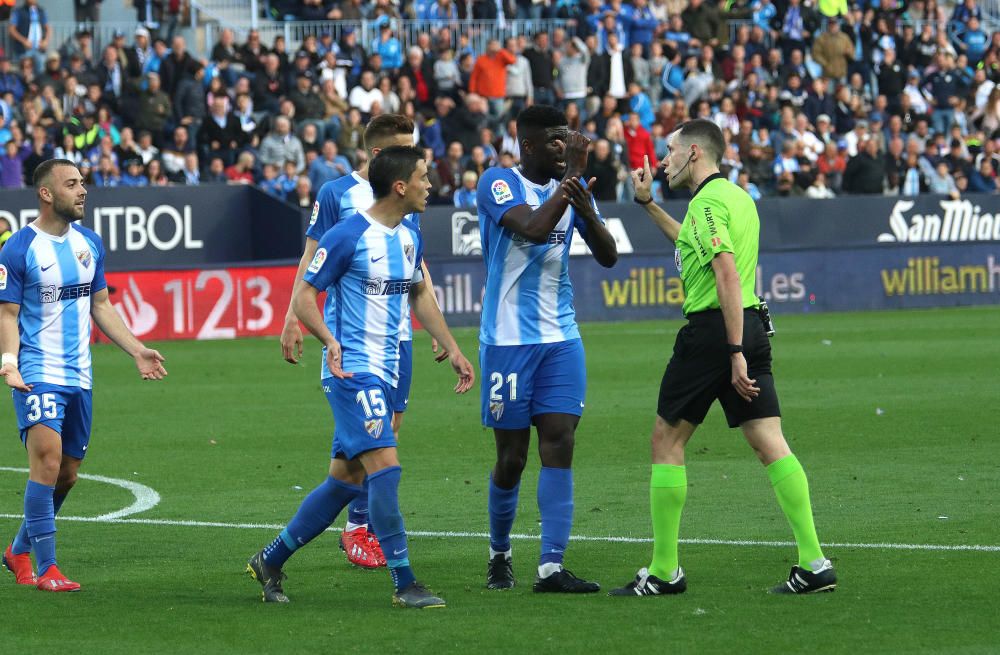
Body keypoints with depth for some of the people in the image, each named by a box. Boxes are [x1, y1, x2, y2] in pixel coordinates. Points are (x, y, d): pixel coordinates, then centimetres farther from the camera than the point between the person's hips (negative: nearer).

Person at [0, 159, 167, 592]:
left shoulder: (89, 243, 11)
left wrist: (136, 351, 13)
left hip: (79, 374, 7)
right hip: (38, 373, -7)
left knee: (67, 474, 10)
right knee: (48, 459, -20)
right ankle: (46, 569, -16)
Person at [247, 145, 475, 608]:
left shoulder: (410, 236, 11)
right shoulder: (348, 236, -13)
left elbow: (419, 295, 25)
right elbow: (304, 294, -10)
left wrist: (452, 349, 19)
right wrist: (329, 339, -26)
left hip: (385, 372, 9)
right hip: (352, 370, -9)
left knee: (345, 479, 11)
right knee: (385, 465, -17)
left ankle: (271, 561, 23)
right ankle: (404, 584, -14)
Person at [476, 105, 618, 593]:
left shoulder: (570, 184, 10)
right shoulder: (498, 183, -8)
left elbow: (608, 257, 5)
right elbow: (534, 229, -26)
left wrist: (587, 210, -13)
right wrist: (570, 178, -21)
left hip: (561, 337, 5)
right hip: (508, 338, -5)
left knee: (559, 444, -7)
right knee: (512, 456, 1)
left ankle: (551, 567, -11)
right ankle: (499, 554, 25)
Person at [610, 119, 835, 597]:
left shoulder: (707, 202, -11)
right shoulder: (737, 196, 19)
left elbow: (728, 275, -22)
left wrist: (735, 352, -25)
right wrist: (648, 204, 41)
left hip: (712, 328, -8)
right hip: (752, 325, 8)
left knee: (666, 441, 4)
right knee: (771, 446, 1)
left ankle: (664, 570, 6)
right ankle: (814, 562, -9)